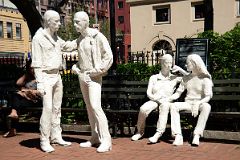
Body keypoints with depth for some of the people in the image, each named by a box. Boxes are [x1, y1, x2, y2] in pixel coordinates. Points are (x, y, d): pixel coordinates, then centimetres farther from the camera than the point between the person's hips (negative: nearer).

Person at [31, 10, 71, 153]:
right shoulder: (38, 38, -12)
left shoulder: (56, 37, 11)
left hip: (57, 76, 8)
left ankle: (56, 137, 17)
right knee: (48, 108, -12)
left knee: (57, 108, 9)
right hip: (46, 77, -7)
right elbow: (37, 62, -14)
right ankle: (44, 141, -4)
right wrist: (40, 82, -20)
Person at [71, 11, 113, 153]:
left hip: (94, 77, -8)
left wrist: (96, 71, -17)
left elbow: (108, 57, -15)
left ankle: (106, 140, -11)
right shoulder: (79, 40, 11)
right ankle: (95, 137, 16)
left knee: (95, 106, -16)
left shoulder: (98, 36, -11)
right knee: (89, 107, 9)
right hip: (82, 76, 8)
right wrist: (76, 68, 3)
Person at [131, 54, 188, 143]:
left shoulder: (174, 78, 14)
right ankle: (140, 131, -8)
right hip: (154, 100, 1)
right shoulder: (153, 78, 16)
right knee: (143, 109, -32)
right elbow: (148, 93, 8)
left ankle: (158, 133, -46)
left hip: (166, 101, -1)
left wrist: (180, 70, 4)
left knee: (165, 106, -39)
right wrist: (155, 98, -12)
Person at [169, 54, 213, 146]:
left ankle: (197, 135, -37)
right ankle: (178, 136, -34)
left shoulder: (205, 78, -2)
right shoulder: (186, 78, 14)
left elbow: (208, 96, -12)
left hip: (200, 104, -4)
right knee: (174, 105, -26)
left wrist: (197, 103, -30)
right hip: (188, 103, 4)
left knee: (207, 106, -38)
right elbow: (178, 93, 10)